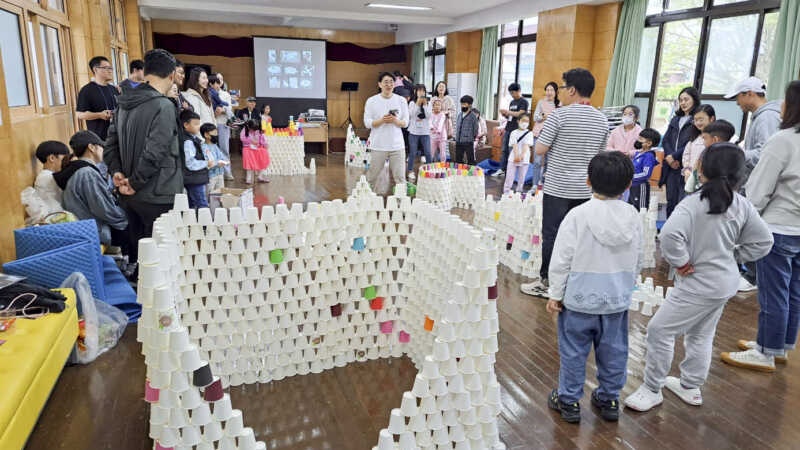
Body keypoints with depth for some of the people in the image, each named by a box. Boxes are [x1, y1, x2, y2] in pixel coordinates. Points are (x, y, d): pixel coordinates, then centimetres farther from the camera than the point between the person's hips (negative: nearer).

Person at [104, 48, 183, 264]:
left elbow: (110, 145, 13)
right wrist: (134, 183, -11)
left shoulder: (125, 104, 12)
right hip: (157, 197, -8)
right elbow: (154, 153, -21)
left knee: (137, 250, 19)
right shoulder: (163, 106, -15)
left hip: (129, 197, 8)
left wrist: (116, 172, 4)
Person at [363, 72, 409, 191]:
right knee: (371, 176, 5)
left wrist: (395, 121, -15)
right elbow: (367, 123, -2)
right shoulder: (371, 101, 1)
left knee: (400, 178, 1)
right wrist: (382, 120, -18)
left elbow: (405, 123, 6)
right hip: (378, 145, -1)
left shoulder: (401, 100, 6)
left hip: (397, 145, 1)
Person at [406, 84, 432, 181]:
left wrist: (425, 104, -12)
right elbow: (411, 114, -11)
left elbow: (429, 115, -5)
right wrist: (418, 103, -16)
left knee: (428, 153, 0)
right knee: (412, 153, 3)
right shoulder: (412, 103, 2)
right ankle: (411, 172, 13)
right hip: (414, 131, -1)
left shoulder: (428, 103, 7)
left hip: (425, 132, 2)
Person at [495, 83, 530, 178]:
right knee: (504, 150, 8)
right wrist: (504, 114, 0)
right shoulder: (512, 102, 18)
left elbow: (519, 114, -16)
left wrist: (507, 111, -13)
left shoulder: (523, 102, -5)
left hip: (516, 130, -8)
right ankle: (501, 170, 13)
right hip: (508, 129, 8)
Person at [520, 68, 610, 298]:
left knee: (551, 235, 3)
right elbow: (601, 155, 14)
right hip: (585, 189, 6)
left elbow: (540, 149, -10)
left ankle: (547, 282, 11)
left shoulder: (560, 115, -12)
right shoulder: (602, 119, 7)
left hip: (558, 188, -5)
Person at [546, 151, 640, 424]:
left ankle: (569, 400, 22)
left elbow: (561, 260, -15)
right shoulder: (633, 217, -3)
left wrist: (555, 294, -5)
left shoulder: (578, 216, -17)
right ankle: (609, 399, 32)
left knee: (573, 350, 10)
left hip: (579, 299, -4)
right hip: (617, 299, 4)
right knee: (613, 351, 17)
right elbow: (638, 261, 7)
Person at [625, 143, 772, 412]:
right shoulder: (742, 205, -2)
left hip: (698, 284, -8)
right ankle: (690, 387, 39)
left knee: (660, 330, 3)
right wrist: (731, 257, 11)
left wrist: (681, 262, -22)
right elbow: (763, 242, 7)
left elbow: (670, 234, -38)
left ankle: (652, 390, 14)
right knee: (701, 335, 23)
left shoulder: (694, 203, -23)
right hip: (726, 282, 8)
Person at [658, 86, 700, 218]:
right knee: (671, 201, 8)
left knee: (683, 202, -11)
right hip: (671, 167, 6)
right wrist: (669, 156, -5)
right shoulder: (675, 120, 22)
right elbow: (665, 140, 12)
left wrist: (674, 156, -9)